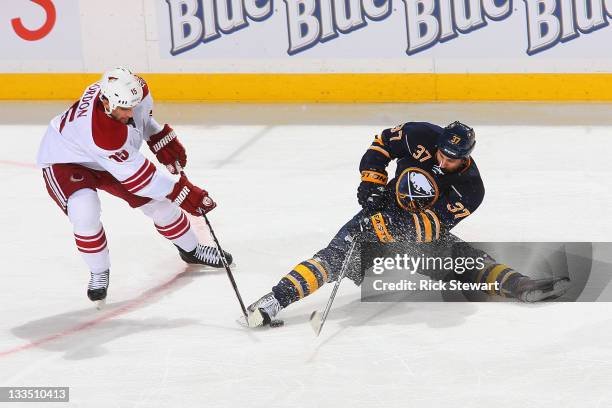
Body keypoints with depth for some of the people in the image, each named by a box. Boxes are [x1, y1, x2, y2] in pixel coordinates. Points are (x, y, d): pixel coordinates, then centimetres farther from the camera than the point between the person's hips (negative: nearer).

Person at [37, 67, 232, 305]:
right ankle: (98, 273, -7)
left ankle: (191, 250, 31)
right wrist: (182, 193, -33)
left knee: (156, 201, 6)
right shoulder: (100, 131, -44)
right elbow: (137, 175, -37)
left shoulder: (133, 89, -25)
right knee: (84, 212, -32)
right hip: (65, 161, -7)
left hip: (112, 157, 7)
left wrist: (161, 139, -1)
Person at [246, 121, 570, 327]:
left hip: (423, 232, 2)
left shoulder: (470, 189, -21)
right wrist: (371, 182, -10)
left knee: (466, 258, -19)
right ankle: (275, 300, -35)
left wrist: (389, 226, -39)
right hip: (383, 212, -2)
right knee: (336, 256, -23)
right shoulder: (422, 137, -17)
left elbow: (434, 226, -29)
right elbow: (383, 143, 1)